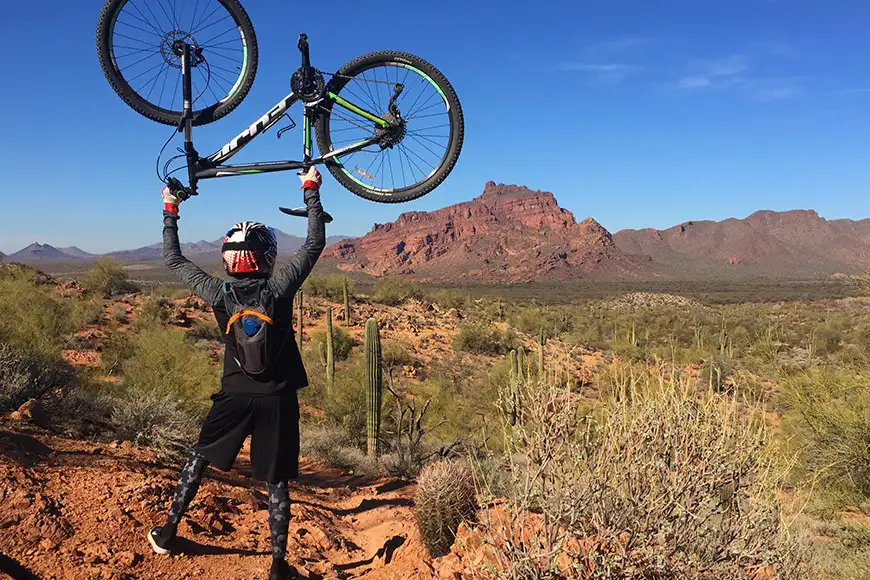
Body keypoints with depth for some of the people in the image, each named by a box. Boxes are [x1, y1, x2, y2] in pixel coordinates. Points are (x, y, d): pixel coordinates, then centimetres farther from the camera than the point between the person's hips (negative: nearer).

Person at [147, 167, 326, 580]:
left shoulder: (220, 294, -8)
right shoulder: (279, 289, -13)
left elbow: (174, 260, 7)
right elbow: (315, 243, -5)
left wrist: (170, 210, 16)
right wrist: (311, 189, 2)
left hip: (235, 395, 2)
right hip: (278, 399, -1)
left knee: (199, 458, 24)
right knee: (276, 481, 7)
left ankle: (167, 533, 33)